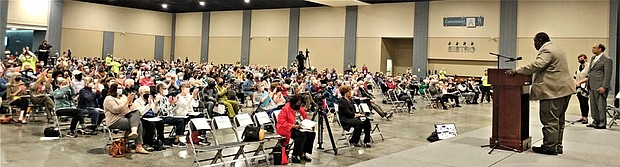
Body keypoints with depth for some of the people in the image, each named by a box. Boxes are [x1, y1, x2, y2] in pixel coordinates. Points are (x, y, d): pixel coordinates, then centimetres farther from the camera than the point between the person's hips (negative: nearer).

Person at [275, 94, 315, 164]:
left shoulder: (300, 109, 12)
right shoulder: (285, 109, -11)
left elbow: (306, 118, 20)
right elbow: (281, 122, -19)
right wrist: (293, 126, -27)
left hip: (301, 128, 8)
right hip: (288, 129, -8)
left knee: (312, 133, -15)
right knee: (302, 135, -32)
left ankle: (303, 153, -6)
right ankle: (295, 156, -24)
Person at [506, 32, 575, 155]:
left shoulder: (546, 51, -12)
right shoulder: (556, 49, 23)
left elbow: (536, 65, -25)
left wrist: (517, 71, -23)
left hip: (554, 91, -11)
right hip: (563, 90, 11)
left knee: (550, 120, -6)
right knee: (558, 120, 14)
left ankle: (550, 147, -3)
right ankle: (557, 146, 19)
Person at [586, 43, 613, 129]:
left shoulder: (607, 59, -7)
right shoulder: (593, 58, 18)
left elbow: (608, 74, -13)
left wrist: (604, 87, -19)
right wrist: (588, 84, 18)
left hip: (600, 87, -8)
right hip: (592, 87, 8)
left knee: (601, 105, -3)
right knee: (593, 105, 12)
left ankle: (602, 123, 3)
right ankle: (595, 121, 20)